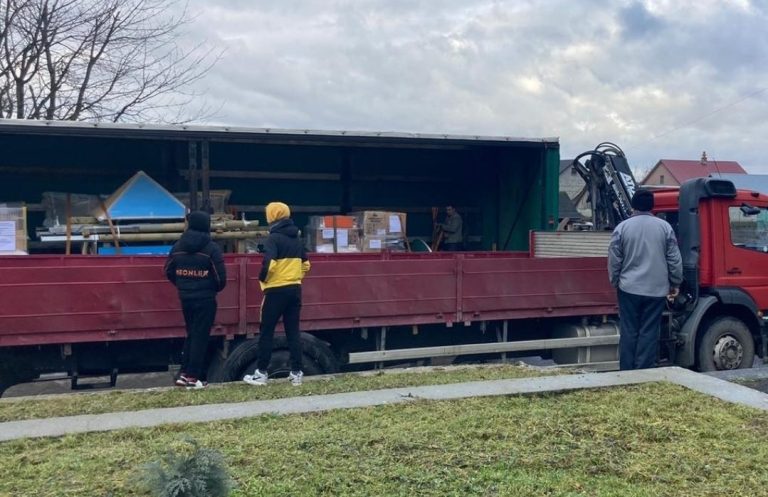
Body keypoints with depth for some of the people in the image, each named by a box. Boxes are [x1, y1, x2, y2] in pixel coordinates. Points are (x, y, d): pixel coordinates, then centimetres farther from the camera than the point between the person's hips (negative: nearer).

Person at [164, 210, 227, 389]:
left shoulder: (178, 246, 4)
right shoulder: (211, 248, -12)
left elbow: (169, 271, 9)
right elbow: (220, 276, -14)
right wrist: (215, 289, 7)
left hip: (185, 298, 5)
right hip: (205, 299, -5)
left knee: (191, 334, 18)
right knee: (200, 336, 2)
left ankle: (184, 373, 14)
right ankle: (192, 376, 2)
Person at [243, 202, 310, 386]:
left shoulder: (273, 238, -11)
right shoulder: (296, 239, 11)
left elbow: (269, 263, -22)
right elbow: (306, 264, 17)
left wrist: (262, 278, -5)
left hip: (276, 291, -6)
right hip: (294, 290, 6)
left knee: (266, 332, 2)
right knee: (293, 331, 8)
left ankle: (261, 373, 6)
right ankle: (296, 372, 8)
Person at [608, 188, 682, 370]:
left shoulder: (622, 227, -2)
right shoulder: (665, 227, 0)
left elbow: (614, 260, 1)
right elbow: (674, 259, 3)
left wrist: (615, 283, 15)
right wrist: (675, 283, 14)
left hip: (629, 288, 0)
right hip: (657, 289, 0)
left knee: (628, 331, 6)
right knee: (649, 333, 4)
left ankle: (626, 371, 10)